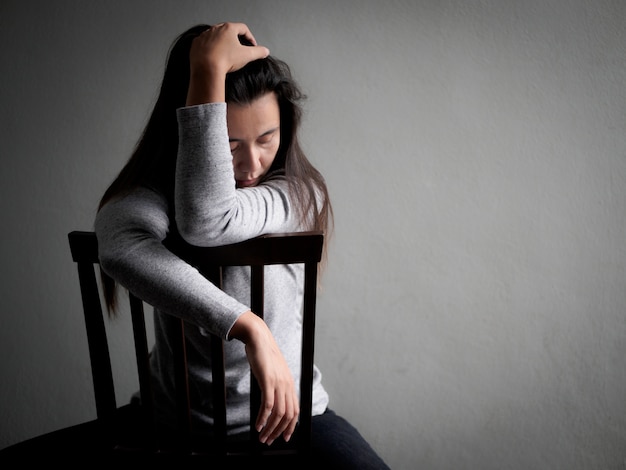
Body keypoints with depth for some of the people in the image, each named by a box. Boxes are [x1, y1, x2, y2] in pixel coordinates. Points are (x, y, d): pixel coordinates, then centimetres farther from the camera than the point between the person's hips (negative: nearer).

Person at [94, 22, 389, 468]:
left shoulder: (299, 194, -10)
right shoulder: (151, 193, -11)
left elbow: (208, 222, -31)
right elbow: (121, 247, -37)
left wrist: (211, 70, -30)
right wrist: (249, 328, -44)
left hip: (289, 413, 0)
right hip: (177, 419, 1)